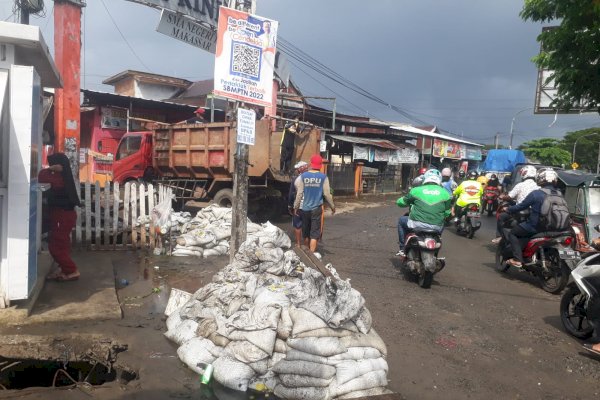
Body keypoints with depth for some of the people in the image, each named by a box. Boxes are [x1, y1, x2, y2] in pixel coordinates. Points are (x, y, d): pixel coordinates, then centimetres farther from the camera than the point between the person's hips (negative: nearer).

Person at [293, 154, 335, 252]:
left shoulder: (303, 176, -4)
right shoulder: (323, 177, -6)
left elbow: (299, 193, -5)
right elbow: (327, 194, -4)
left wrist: (296, 206, 4)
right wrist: (332, 206, 9)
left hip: (305, 208, 2)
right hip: (316, 208, -2)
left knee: (306, 232, 17)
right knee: (314, 233, 1)